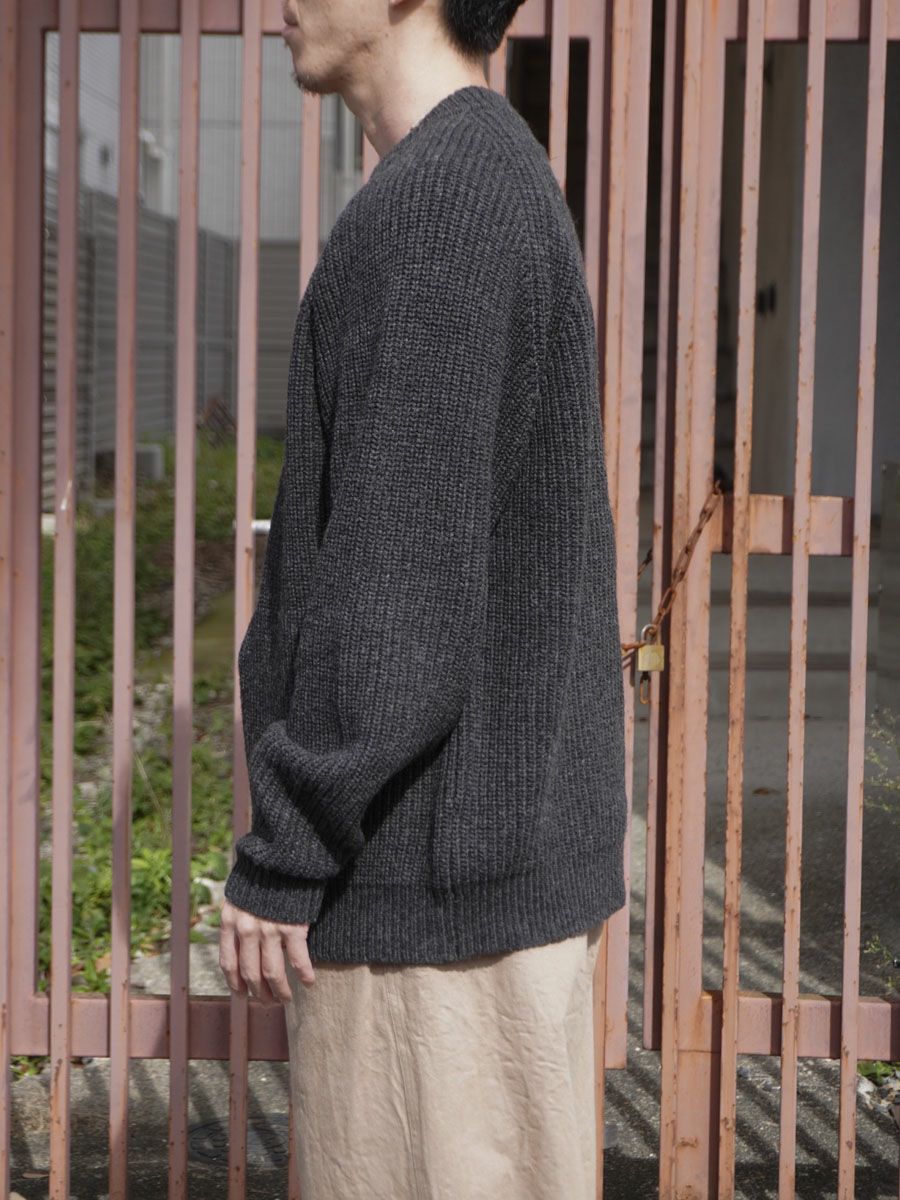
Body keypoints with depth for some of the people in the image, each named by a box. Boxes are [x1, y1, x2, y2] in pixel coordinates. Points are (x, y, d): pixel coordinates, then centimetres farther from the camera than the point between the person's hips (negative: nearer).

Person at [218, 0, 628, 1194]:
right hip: (514, 837, 10)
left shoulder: (438, 202, -17)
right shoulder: (503, 188, 15)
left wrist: (278, 865, -16)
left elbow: (401, 575, -22)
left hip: (431, 870, -10)